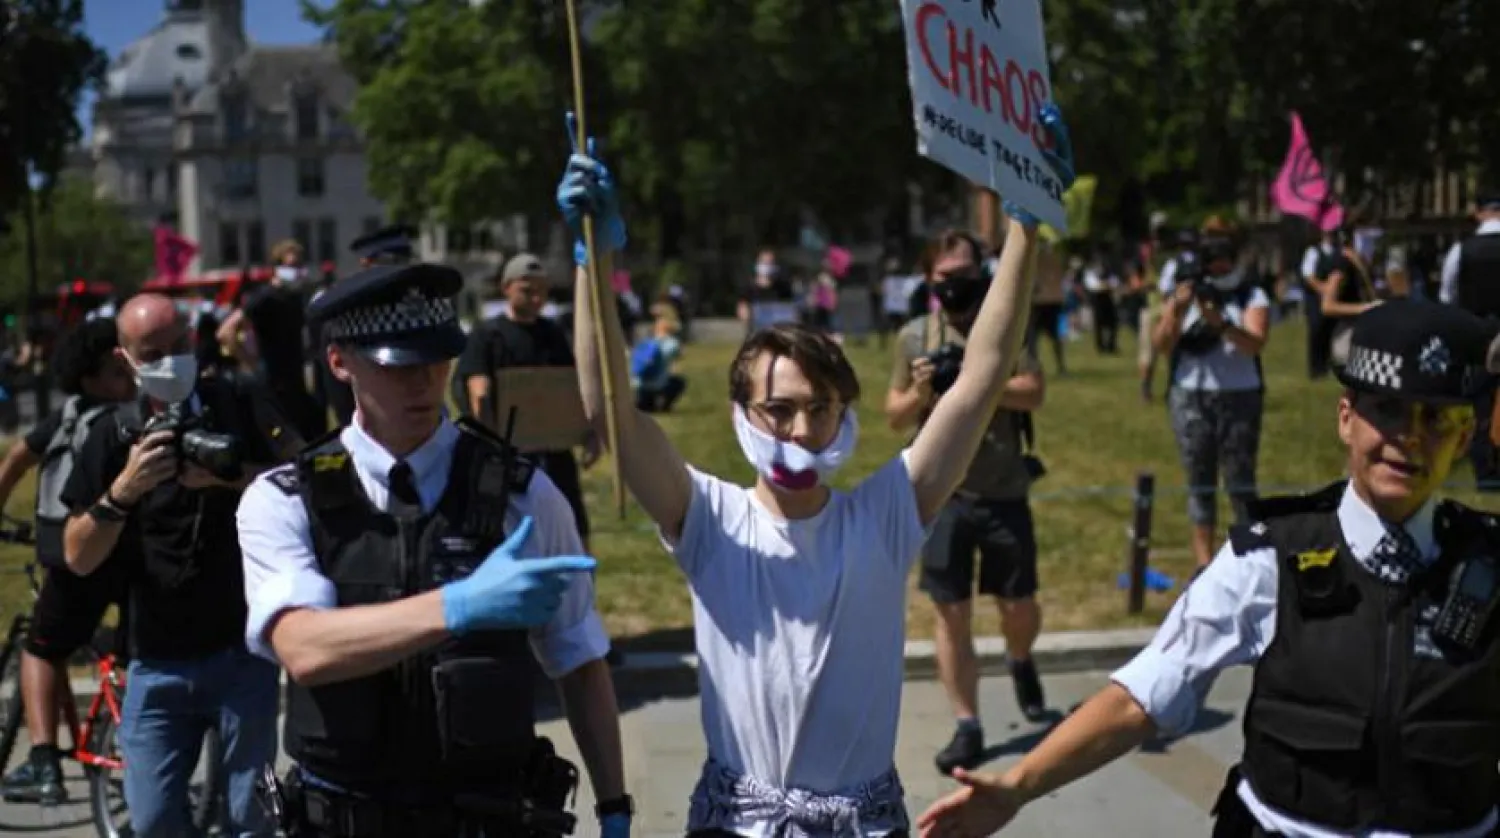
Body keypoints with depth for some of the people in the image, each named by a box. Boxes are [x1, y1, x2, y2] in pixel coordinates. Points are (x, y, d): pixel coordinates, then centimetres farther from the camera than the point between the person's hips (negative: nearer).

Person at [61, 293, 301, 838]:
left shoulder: (239, 407, -1)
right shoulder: (113, 437, 3)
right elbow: (77, 558, -1)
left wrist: (228, 476, -24)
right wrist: (123, 489, -16)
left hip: (242, 650, -1)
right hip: (157, 661, 2)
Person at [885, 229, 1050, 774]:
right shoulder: (914, 336, 3)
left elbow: (1034, 394, -11)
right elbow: (895, 418, 8)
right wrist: (919, 392, -13)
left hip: (1004, 493, 0)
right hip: (942, 497, 1)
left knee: (1019, 607, 8)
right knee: (951, 612, 1)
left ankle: (1020, 663, 42)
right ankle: (967, 726, 12)